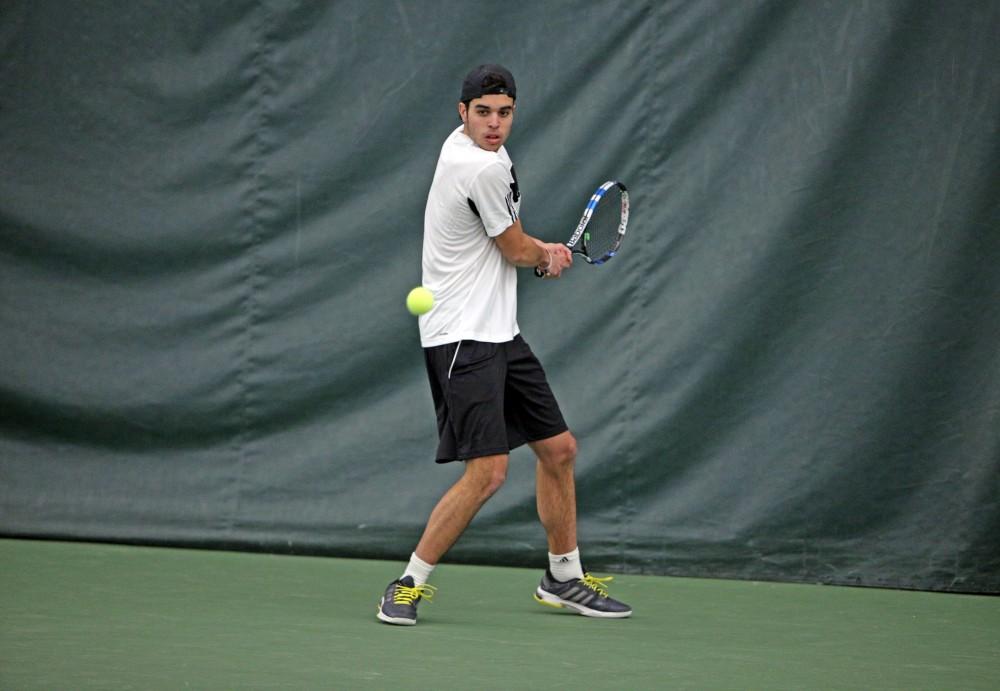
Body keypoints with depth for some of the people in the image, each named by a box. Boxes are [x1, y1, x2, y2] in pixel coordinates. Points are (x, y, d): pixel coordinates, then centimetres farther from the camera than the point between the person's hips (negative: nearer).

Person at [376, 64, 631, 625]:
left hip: (500, 334, 11)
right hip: (463, 338, -11)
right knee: (488, 471, -18)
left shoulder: (462, 146, 11)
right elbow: (517, 251, -7)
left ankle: (564, 578, 27)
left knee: (559, 449, 14)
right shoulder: (485, 168, -20)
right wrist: (550, 255, 15)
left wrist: (542, 252, 10)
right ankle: (410, 585, -5)